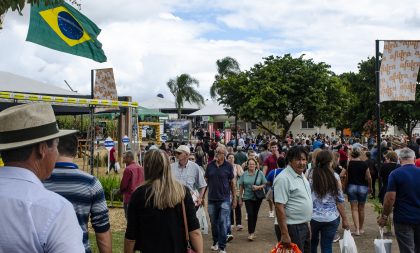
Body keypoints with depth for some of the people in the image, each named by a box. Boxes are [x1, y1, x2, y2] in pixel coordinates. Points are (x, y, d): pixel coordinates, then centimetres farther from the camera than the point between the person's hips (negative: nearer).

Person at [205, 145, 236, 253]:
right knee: (213, 223, 14)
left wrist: (234, 199, 3)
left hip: (224, 199, -3)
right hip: (212, 199, 3)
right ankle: (215, 242, 33)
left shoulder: (228, 166, -3)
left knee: (223, 223, -5)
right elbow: (205, 181, 11)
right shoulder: (210, 165, 3)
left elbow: (232, 183, 3)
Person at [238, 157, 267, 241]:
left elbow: (264, 184, 1)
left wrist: (258, 187, -19)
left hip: (258, 197, 1)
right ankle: (251, 233, -4)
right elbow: (241, 187, 3)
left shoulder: (260, 173, -2)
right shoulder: (244, 174, -1)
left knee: (255, 214, 11)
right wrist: (240, 198, 2)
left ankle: (252, 231, 27)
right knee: (250, 214, -10)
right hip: (247, 197, -1)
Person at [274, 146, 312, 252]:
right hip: (292, 228, -9)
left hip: (304, 226, 9)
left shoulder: (302, 176, 9)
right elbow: (279, 207, -23)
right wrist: (284, 234, -25)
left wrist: (307, 224, 19)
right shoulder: (283, 178, -20)